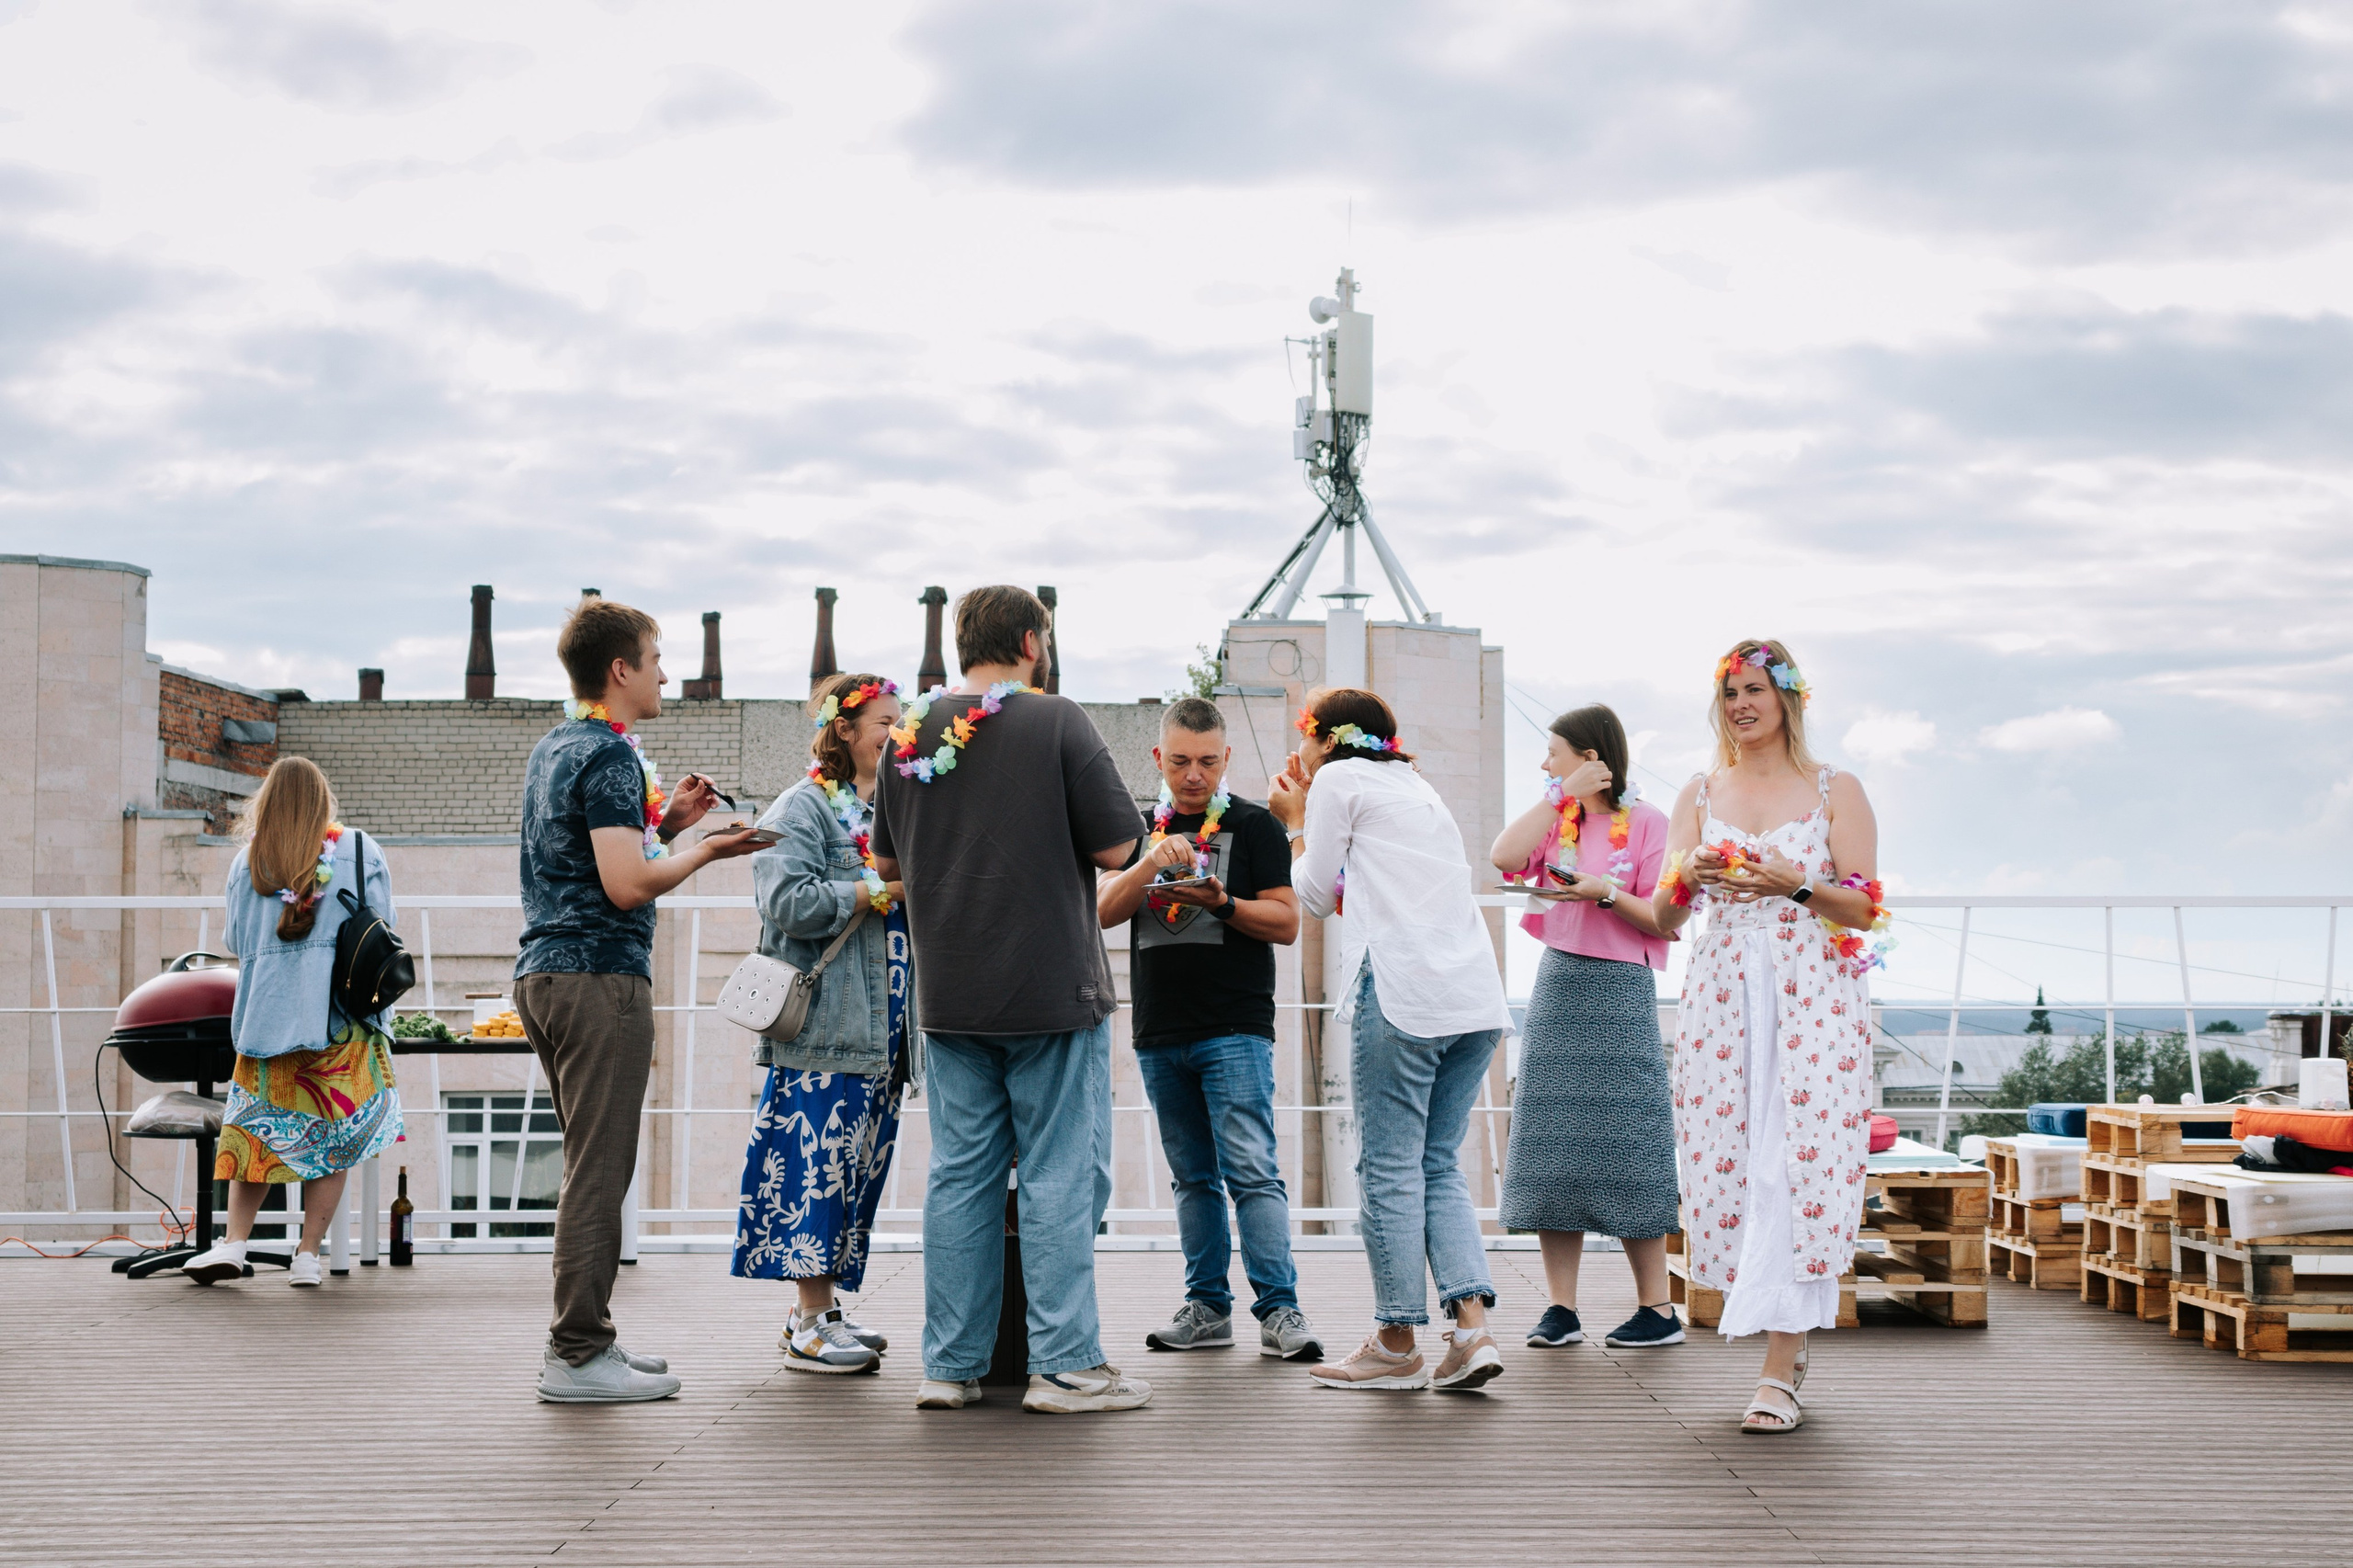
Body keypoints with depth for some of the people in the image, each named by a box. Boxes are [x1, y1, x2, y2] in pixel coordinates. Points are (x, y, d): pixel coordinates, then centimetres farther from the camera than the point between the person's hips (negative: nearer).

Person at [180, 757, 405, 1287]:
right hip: (342, 1018, -1)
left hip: (267, 1015, 1)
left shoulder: (248, 860, 5)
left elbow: (236, 942, 12)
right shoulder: (360, 852, 2)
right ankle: (308, 1254, 3)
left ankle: (234, 1243, 2)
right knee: (333, 1137, 4)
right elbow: (384, 926, 3)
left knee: (257, 1127, 10)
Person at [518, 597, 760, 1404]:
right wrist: (704, 850, -6)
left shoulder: (552, 749, 18)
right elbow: (628, 885, -19)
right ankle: (577, 1354, -5)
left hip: (544, 973, 10)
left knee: (592, 1165, 14)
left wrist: (665, 821, 17)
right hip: (599, 975, -10)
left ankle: (582, 1338, 18)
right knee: (599, 1170, -7)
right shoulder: (610, 757, -12)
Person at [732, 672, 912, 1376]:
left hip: (880, 1028, 8)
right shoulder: (802, 808, -5)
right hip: (824, 1024, -8)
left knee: (857, 1166, 9)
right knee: (819, 1162, -9)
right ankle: (810, 1325, -6)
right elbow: (790, 902, -19)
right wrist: (883, 889, -15)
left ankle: (819, 1304, 16)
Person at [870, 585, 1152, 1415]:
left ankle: (951, 1365, 13)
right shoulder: (1056, 723, -9)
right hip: (1053, 992, -5)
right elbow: (1115, 847, -9)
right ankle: (1064, 1366, 2)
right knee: (1061, 1175, 1)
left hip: (949, 996, 5)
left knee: (960, 1175, 9)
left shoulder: (912, 732, 6)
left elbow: (887, 862, 16)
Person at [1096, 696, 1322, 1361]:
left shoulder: (1254, 825, 3)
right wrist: (1151, 863, -15)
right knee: (1193, 1177, 9)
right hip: (1160, 1035, 5)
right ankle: (1207, 1307, 14)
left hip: (1235, 1030, -5)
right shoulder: (1142, 828, 14)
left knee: (1251, 1170, -12)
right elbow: (1105, 910, 1)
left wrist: (1222, 903, -19)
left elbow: (1287, 923, -3)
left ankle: (1279, 1309, -13)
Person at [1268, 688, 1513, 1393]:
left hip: (1404, 991, -7)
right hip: (1478, 995, 7)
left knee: (1389, 1167, -1)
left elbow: (1316, 896, 9)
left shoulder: (1338, 779, 6)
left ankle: (1396, 1344, 3)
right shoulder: (1416, 786, 28)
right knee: (1440, 1164, 10)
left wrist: (1297, 823, 23)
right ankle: (1472, 1328, -3)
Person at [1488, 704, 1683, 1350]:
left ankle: (1657, 1308, 3)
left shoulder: (1646, 822, -1)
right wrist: (1562, 795, -4)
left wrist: (1605, 892, -18)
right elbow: (1504, 857, -6)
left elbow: (1664, 919, -5)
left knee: (1624, 1146, -5)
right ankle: (1561, 1308, 4)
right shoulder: (1556, 818, 13)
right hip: (1557, 983, 5)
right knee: (1553, 1145, 1)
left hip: (1621, 988, -5)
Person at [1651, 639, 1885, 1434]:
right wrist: (1686, 877, -10)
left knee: (1794, 1166, -12)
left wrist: (1797, 885, -15)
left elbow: (1865, 912, 1)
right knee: (1727, 1159, -2)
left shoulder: (1834, 791, 6)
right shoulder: (1699, 795, 15)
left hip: (1812, 997, -3)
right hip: (1721, 996, 4)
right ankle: (1793, 1340, 13)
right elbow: (1663, 917, 11)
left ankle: (1778, 1372, -14)